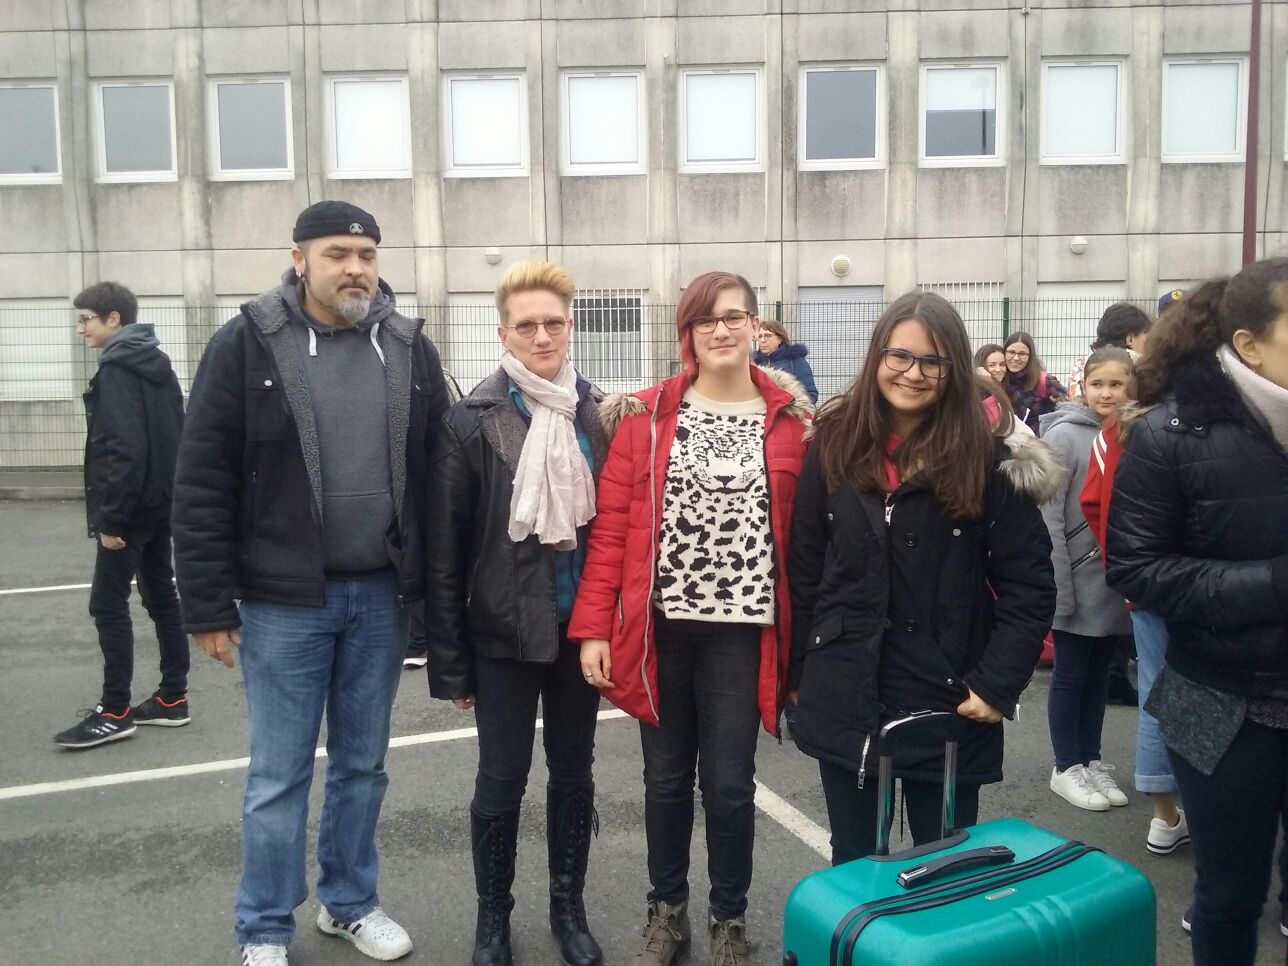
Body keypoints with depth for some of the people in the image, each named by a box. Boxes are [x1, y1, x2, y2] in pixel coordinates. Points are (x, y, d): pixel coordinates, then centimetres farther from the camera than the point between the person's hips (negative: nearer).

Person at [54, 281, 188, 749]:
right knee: (161, 596, 12)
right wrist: (166, 492, 17)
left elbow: (123, 448, -22)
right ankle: (172, 698, 18)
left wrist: (110, 517, -18)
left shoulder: (116, 368, -14)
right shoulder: (157, 363, 13)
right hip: (160, 503, 9)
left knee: (108, 602, -2)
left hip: (132, 507, -9)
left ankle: (115, 712, 4)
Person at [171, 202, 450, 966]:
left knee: (364, 764, 16)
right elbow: (203, 485, -6)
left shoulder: (410, 350, 4)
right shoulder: (247, 345, -5)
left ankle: (352, 903, 35)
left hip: (382, 594, 3)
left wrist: (434, 586, 3)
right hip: (284, 599, -3)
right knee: (279, 775, 9)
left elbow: (440, 474, 6)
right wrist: (209, 604, -8)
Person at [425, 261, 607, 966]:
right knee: (502, 780, 9)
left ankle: (569, 908, 34)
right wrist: (449, 659, -7)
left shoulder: (599, 413, 1)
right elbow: (445, 548, -7)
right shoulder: (472, 422, -8)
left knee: (573, 774, 15)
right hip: (503, 632, -2)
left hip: (581, 627, 3)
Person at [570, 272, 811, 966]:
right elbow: (611, 525, -1)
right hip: (661, 624, 1)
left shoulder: (790, 419, 1)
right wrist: (594, 628, -5)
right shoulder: (645, 414, 0)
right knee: (666, 776, 14)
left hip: (742, 627, -1)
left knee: (729, 782, 7)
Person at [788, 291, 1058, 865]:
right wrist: (800, 675, 4)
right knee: (852, 867, 17)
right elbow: (803, 569, 4)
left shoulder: (986, 461, -7)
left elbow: (1030, 585, -6)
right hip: (844, 702, 2)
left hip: (946, 705, -2)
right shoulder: (834, 447, 0)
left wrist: (996, 684, -12)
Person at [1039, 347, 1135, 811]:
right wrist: (1059, 585, -16)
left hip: (1115, 582, 5)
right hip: (1077, 582, -5)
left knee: (1099, 674, 16)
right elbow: (1048, 518, -13)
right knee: (1071, 675, 6)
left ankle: (1091, 759, 29)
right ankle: (1066, 767, 19)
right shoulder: (1064, 436, -11)